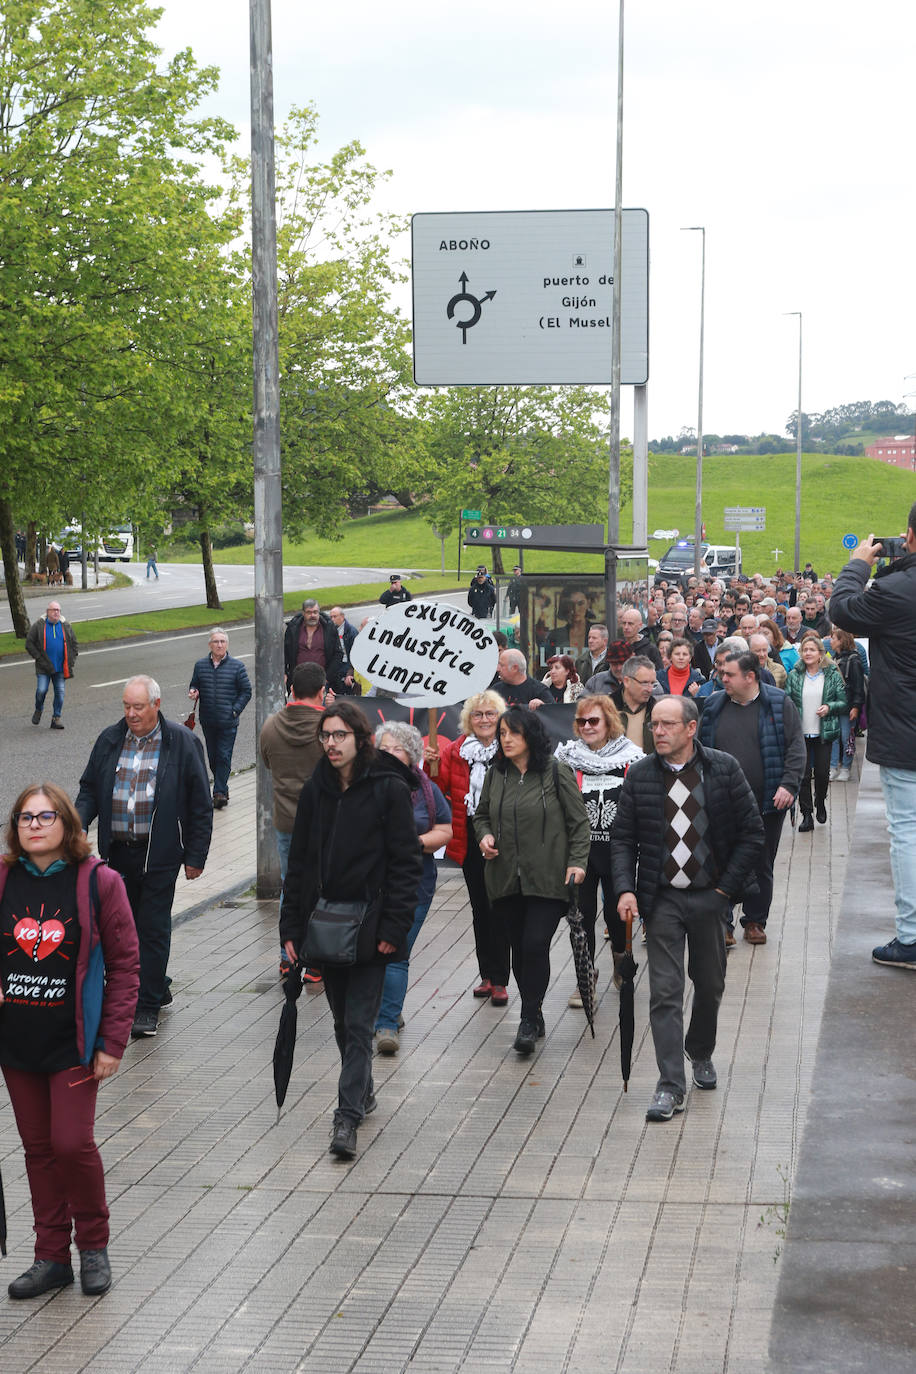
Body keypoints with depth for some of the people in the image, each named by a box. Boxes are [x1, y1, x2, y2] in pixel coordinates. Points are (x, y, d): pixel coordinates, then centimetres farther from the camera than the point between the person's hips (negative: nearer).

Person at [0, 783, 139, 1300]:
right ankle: (52, 1256, 21)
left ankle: (94, 1245, 15)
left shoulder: (98, 881, -8)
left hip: (74, 1040, -4)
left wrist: (113, 1043, -9)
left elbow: (124, 963, -5)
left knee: (72, 1142, -8)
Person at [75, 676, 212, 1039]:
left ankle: (148, 1006, 2)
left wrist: (195, 857, -5)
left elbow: (200, 805, -2)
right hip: (117, 850, 5)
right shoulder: (109, 740, 7)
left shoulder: (182, 743, -5)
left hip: (159, 853, -5)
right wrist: (78, 823, -5)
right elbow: (89, 788, 15)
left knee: (153, 927, -3)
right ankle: (156, 988, 29)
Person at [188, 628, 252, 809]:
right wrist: (193, 693, -7)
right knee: (213, 756, 10)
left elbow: (246, 691, 1)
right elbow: (194, 686, 17)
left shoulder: (237, 666, -2)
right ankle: (222, 789, 24)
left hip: (228, 721, -3)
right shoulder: (200, 665, 5)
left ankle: (219, 792, -7)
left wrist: (235, 710, -9)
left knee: (224, 756, -8)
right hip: (207, 721, 3)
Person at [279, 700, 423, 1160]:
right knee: (342, 1020, 16)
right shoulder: (315, 790, 7)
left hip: (369, 926, -5)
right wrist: (291, 927, 4)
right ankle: (363, 1092, 34)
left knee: (359, 1023, -7)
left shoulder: (389, 789, -7)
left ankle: (347, 1117, -9)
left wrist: (394, 928, -14)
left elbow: (406, 863, -8)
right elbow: (298, 862, 11)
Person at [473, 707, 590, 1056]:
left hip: (548, 880, -4)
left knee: (535, 945, -12)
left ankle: (529, 1021, -3)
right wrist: (484, 835, 1)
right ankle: (534, 1017, 22)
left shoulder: (556, 775, -4)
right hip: (507, 879, 4)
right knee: (519, 947, 9)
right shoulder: (495, 775, 8)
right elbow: (481, 814, 21)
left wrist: (577, 861, -10)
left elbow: (579, 823, 0)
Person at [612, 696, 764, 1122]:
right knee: (664, 991, -6)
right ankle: (671, 1084, -4)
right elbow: (623, 838, 3)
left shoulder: (724, 769, -5)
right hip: (662, 899, 0)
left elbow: (752, 832, -1)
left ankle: (701, 1054, 40)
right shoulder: (639, 776, -2)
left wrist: (728, 886, -5)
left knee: (710, 984, 15)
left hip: (710, 896, 0)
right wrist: (625, 888, -11)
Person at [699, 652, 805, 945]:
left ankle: (755, 921, 22)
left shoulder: (779, 704, -3)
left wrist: (789, 784, -14)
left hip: (767, 802, -1)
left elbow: (796, 747, -5)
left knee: (761, 865, 9)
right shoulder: (715, 707, 5)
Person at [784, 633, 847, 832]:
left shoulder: (832, 675, 1)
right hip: (800, 733, 1)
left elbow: (844, 703, 4)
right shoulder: (794, 675, 4)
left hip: (824, 733, -1)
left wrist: (829, 707, -14)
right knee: (803, 774, -1)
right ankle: (806, 815, 6)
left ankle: (820, 802, 33)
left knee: (822, 772, 4)